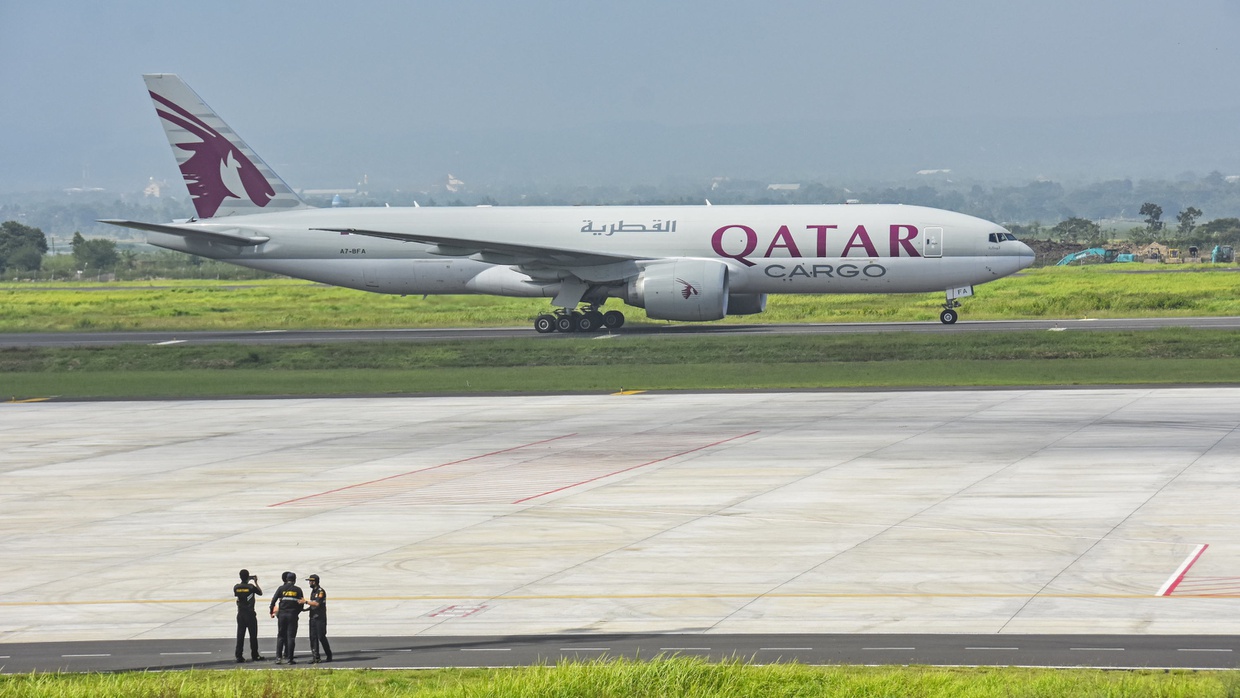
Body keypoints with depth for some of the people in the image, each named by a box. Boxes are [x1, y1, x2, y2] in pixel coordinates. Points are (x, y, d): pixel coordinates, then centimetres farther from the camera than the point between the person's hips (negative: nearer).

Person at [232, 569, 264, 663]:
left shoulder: (236, 587, -4)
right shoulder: (251, 587, -12)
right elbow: (260, 592, 4)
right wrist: (256, 583, 14)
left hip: (240, 614, 3)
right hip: (250, 613, -3)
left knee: (240, 635, 3)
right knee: (253, 635, 7)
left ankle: (239, 656, -1)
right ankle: (254, 655, 12)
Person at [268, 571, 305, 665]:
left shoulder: (281, 588, 1)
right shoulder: (298, 590, 2)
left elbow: (273, 600, -3)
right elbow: (301, 602, 3)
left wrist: (272, 612, 9)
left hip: (282, 614, 1)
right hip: (292, 615, -1)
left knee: (280, 636, 8)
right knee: (291, 637, 2)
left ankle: (278, 657, 0)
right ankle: (289, 658, -2)